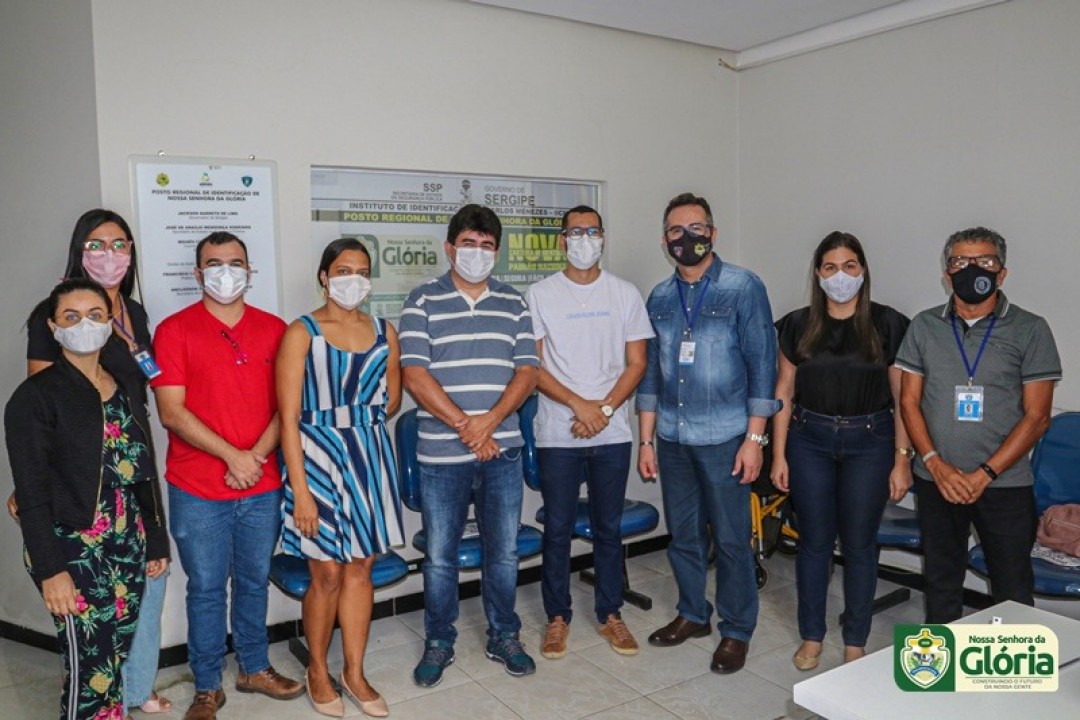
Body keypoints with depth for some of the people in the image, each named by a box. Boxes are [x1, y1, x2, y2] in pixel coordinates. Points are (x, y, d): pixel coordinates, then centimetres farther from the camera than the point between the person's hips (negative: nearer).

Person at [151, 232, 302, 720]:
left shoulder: (274, 329, 4)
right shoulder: (174, 330, -4)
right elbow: (171, 411, -11)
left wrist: (257, 456, -12)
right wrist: (232, 456, -17)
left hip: (262, 485, 3)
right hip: (197, 491, -2)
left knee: (254, 582, 17)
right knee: (206, 589, 9)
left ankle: (254, 668, 35)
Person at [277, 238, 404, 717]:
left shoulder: (383, 331, 6)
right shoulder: (302, 333, -8)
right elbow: (289, 418, -13)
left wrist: (360, 425, 3)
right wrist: (300, 489, -16)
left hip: (370, 457, 4)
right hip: (318, 457, -4)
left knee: (360, 569, 12)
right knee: (327, 575, 5)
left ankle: (354, 672, 27)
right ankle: (317, 671, 28)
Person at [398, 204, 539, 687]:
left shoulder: (513, 303, 8)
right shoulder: (424, 301, -1)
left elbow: (527, 371, 1)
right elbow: (414, 374, -10)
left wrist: (490, 420, -14)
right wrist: (465, 425, -15)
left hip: (502, 449, 3)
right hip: (441, 454, -2)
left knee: (504, 551, 12)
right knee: (440, 556, 9)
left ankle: (504, 637, 31)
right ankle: (439, 643, 28)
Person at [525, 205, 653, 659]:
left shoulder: (625, 294, 5)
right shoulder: (541, 295, 0)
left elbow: (636, 363, 3)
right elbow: (532, 366, -4)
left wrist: (604, 408, -11)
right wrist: (578, 404, -14)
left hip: (611, 434, 1)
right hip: (557, 434, -1)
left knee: (609, 528, 11)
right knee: (557, 529, 7)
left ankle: (610, 614, 26)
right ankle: (557, 618, 22)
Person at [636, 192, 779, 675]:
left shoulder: (743, 287, -5)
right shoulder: (660, 298, 9)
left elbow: (762, 364, -7)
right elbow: (650, 372, 11)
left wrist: (754, 438, -11)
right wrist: (646, 440, 9)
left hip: (724, 437, -4)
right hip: (672, 438, 5)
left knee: (731, 539, 4)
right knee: (683, 535, 15)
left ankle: (736, 631, 21)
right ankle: (692, 614, 33)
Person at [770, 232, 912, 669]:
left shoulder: (888, 325, -3)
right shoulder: (798, 326, 2)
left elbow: (902, 399, -2)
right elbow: (784, 393, 4)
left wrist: (902, 460, -5)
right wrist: (779, 455, 1)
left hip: (869, 441, -1)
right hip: (810, 440, 1)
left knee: (859, 544, 7)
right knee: (814, 540, 8)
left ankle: (855, 642, 23)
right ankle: (811, 637, 23)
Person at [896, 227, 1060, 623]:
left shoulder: (1030, 330, -3)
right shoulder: (924, 326, 4)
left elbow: (1036, 416, -6)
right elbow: (909, 401, 3)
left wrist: (984, 475, -13)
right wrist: (935, 463, -10)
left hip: (1005, 484, -2)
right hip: (936, 481, 2)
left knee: (1013, 592, 6)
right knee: (941, 583, 14)